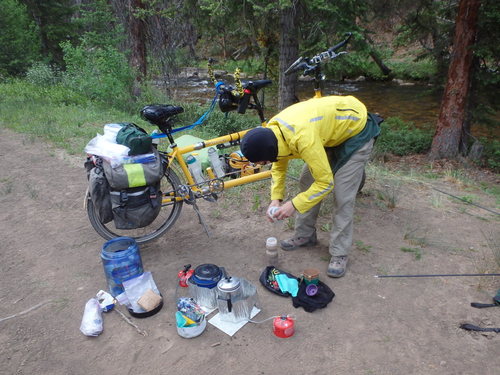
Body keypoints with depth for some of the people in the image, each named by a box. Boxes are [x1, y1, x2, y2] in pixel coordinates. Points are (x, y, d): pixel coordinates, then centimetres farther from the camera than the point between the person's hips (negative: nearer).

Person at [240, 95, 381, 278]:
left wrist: (294, 205, -28)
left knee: (342, 195, -11)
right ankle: (305, 235, 21)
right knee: (306, 182, 5)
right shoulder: (271, 131, -16)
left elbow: (325, 182, -33)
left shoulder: (304, 139, -42)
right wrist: (276, 198, -9)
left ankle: (339, 253, 3)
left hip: (356, 130, -8)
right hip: (331, 126, 8)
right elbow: (278, 166, 1)